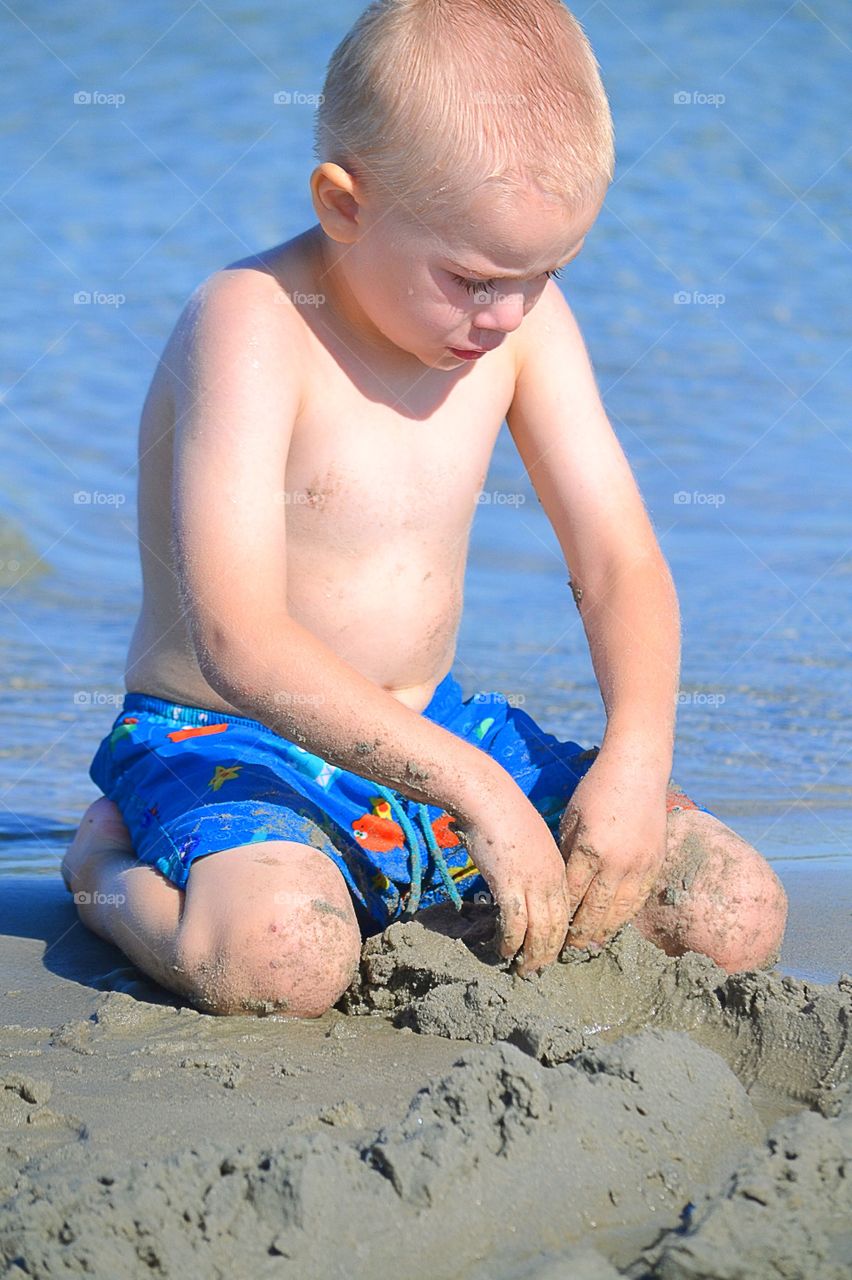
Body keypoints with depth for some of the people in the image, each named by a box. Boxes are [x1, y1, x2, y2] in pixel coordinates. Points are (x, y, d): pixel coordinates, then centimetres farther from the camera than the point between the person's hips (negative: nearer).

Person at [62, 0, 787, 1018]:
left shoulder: (524, 317, -1)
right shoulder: (253, 326, -21)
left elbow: (618, 561, 1)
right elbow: (240, 643, -30)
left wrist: (637, 759, -18)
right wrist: (474, 788, -33)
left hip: (431, 733, 6)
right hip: (224, 744, -6)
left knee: (740, 915, -8)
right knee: (282, 960, -38)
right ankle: (111, 868, -1)